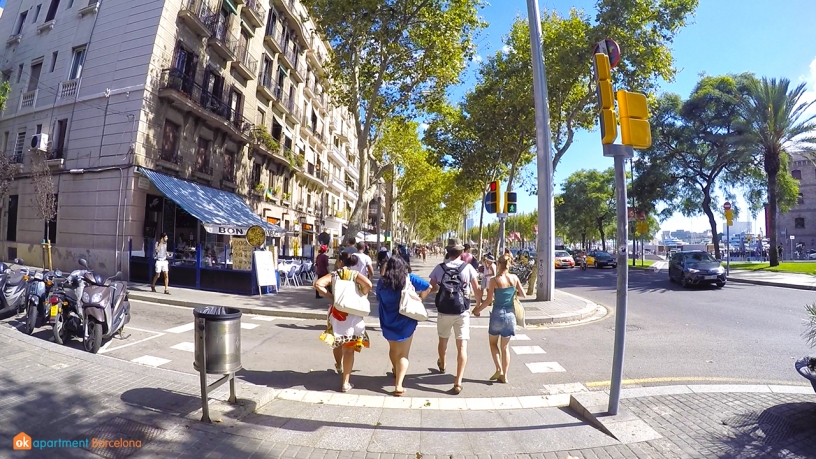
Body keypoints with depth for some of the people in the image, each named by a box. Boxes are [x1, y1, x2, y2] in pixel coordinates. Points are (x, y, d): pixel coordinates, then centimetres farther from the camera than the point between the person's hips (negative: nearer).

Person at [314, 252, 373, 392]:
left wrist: (330, 295, -5)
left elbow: (318, 284, -14)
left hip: (336, 312, 2)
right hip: (353, 314, -2)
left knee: (337, 341, 26)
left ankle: (338, 366, 52)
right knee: (349, 348, 3)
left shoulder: (333, 275, 1)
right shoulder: (356, 274, -3)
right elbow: (368, 284, -21)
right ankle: (345, 382, 4)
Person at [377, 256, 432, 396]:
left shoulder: (382, 282, -8)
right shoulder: (409, 278, -10)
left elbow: (378, 298, 7)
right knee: (403, 354, 4)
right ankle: (398, 385, -6)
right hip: (405, 322, -2)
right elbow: (428, 287, -9)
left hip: (388, 323, 3)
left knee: (393, 349, 25)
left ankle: (396, 372, 48)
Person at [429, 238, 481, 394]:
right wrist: (478, 305, 13)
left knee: (443, 340, 24)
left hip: (443, 311, 2)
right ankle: (458, 381, -3)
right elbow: (477, 290, -2)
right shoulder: (468, 268, -6)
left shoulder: (439, 268, -3)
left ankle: (442, 365, 49)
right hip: (462, 312, -2)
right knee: (462, 345, 2)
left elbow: (433, 289, 5)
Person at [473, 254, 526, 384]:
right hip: (510, 315, 3)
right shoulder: (514, 278, -3)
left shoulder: (494, 280, -12)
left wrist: (478, 310, 3)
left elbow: (489, 300, -11)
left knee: (493, 342, 18)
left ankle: (499, 369, 5)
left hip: (497, 314, -3)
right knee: (505, 347, 15)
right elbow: (523, 295, 4)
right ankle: (504, 376, 18)